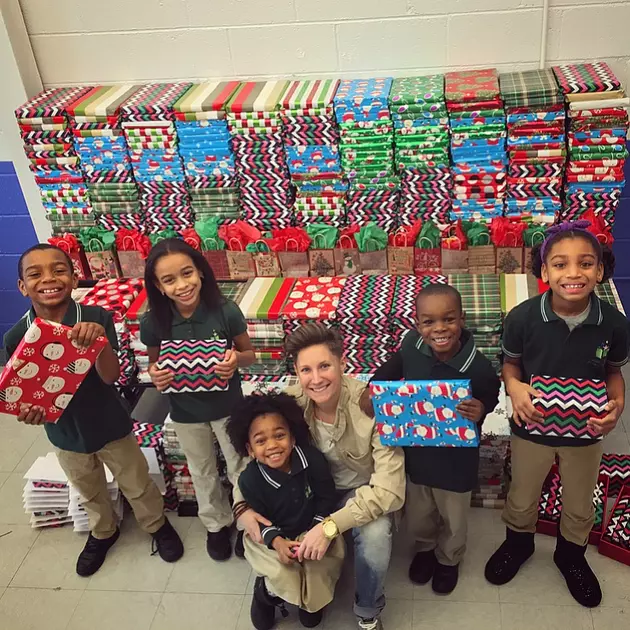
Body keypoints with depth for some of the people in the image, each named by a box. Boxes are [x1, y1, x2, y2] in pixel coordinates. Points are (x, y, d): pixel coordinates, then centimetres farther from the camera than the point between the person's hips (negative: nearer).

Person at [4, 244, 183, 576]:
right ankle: (103, 532, 57)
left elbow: (110, 376, -27)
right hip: (65, 434, 2)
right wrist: (27, 410, -31)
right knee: (90, 494, 28)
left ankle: (157, 525, 50)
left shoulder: (96, 318, -24)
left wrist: (100, 341, -47)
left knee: (138, 486, 20)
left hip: (111, 425, -2)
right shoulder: (16, 337, -18)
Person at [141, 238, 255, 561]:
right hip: (185, 412, 2)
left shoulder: (226, 311, -25)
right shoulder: (153, 323, -21)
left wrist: (236, 360, -32)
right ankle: (216, 525, 50)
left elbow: (249, 354, -10)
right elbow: (154, 363, -2)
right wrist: (155, 375, -25)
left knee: (241, 469, 18)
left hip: (227, 405, -2)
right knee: (203, 473, 24)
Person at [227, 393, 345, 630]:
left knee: (319, 568, -19)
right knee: (280, 573, -23)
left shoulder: (313, 459, -23)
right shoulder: (249, 479, -24)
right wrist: (277, 542, -30)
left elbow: (327, 500, -10)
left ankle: (310, 597, 19)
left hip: (313, 528, 1)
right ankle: (266, 593, 16)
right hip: (271, 536, -1)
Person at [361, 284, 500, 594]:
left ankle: (449, 559, 56)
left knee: (454, 520, 25)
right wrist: (371, 388, -14)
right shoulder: (412, 345, -21)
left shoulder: (478, 366, -30)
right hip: (415, 450, 3)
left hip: (455, 459, -2)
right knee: (418, 515, 28)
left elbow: (491, 397, -9)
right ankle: (425, 548, 60)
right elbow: (393, 367, 1)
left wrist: (480, 411, -30)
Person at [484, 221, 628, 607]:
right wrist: (515, 388, -27)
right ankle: (518, 543, 55)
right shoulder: (523, 317, -25)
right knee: (522, 499, 23)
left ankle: (571, 555, 55)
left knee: (580, 506, 24)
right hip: (532, 427, -1)